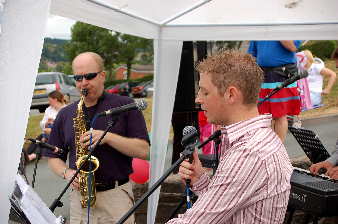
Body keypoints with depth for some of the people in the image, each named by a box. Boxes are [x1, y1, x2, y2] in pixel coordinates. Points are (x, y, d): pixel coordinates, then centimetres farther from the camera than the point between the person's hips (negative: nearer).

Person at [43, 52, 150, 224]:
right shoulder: (65, 114, 11)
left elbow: (143, 151, -7)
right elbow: (53, 157, 15)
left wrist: (108, 137, -18)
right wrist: (66, 173, -6)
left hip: (117, 196, -3)